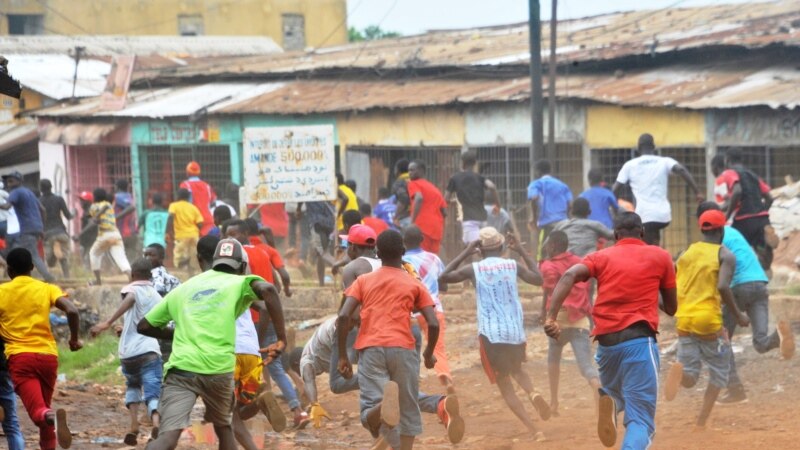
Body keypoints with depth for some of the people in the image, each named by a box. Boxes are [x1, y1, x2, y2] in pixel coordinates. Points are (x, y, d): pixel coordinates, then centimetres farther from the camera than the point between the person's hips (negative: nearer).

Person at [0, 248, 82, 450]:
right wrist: (74, 339, 7)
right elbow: (72, 311, -8)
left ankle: (51, 417, -47)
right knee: (44, 406, 22)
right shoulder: (46, 289, 7)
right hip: (48, 355, 3)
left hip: (19, 357, -2)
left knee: (38, 410, -13)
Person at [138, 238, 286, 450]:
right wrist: (282, 339, -8)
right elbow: (267, 290, -10)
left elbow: (144, 326, 24)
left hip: (181, 367, 1)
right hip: (219, 369, -1)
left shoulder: (183, 288, 23)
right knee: (223, 427, 25)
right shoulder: (238, 283, 13)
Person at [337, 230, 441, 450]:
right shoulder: (414, 285, 12)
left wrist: (342, 356, 9)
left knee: (371, 417, -9)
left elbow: (343, 318, 2)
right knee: (408, 411, 15)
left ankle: (383, 407, -44)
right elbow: (433, 324, 3)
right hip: (403, 349, 0)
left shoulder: (363, 281, 14)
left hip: (370, 350, 0)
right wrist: (429, 354, 21)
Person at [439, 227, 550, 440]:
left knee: (504, 385, 6)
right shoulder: (513, 266, 1)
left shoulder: (474, 269, -3)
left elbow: (443, 277, 10)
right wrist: (522, 251, 18)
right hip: (516, 332, 2)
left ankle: (535, 431, -10)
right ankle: (532, 393, -3)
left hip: (490, 334, -2)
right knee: (516, 369, 31)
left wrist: (465, 253, 13)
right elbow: (538, 279, 14)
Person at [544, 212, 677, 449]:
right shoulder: (660, 256, 11)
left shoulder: (602, 256, 14)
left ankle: (610, 402, -1)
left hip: (605, 341, 3)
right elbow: (671, 308, 16)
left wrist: (551, 318, -15)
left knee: (616, 393, 33)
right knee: (641, 420, -8)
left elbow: (569, 276, -6)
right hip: (639, 341, -3)